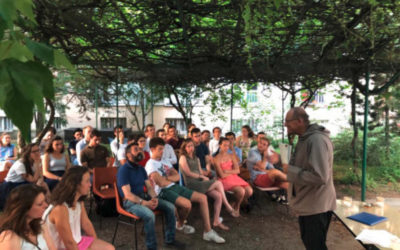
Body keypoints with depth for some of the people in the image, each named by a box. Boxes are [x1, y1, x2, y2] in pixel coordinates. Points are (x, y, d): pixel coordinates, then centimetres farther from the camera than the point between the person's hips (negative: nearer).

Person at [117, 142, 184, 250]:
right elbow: (127, 194, -19)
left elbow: (149, 186, 10)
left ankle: (170, 239, 10)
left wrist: (154, 198, -11)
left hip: (144, 196, 8)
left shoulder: (141, 168, 12)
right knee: (149, 215, -35)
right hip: (131, 201, -8)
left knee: (170, 207, -5)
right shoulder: (123, 170, -13)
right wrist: (144, 203, -27)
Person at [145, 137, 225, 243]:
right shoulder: (150, 164, -7)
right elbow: (161, 183, -20)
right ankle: (180, 225, 1)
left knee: (203, 198, -5)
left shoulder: (164, 161, 18)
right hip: (163, 191, -8)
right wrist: (171, 179, -1)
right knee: (187, 204, -34)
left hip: (175, 187, 9)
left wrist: (166, 178, -10)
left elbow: (177, 176, 9)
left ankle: (208, 232, -2)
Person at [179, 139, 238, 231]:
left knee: (218, 195, -16)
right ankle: (228, 207, -6)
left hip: (200, 182, 7)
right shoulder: (183, 158, 0)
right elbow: (188, 173, -8)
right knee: (218, 183, -18)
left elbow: (201, 172, 16)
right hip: (191, 184, -7)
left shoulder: (196, 159, 23)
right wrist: (202, 176, -8)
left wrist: (204, 177, -5)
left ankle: (216, 221, -10)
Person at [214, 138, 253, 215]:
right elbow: (222, 175, -12)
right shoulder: (217, 159, -6)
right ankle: (236, 206, 4)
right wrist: (233, 172, 0)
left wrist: (227, 171, -10)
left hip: (235, 178, 6)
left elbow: (237, 170, 2)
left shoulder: (231, 156, 12)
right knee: (241, 191, -28)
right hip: (225, 180, -6)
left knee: (249, 191, -15)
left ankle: (236, 203, 12)